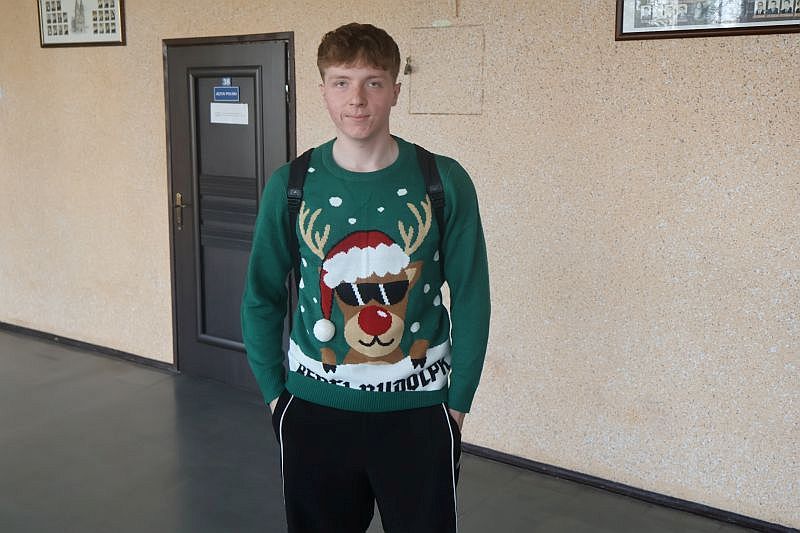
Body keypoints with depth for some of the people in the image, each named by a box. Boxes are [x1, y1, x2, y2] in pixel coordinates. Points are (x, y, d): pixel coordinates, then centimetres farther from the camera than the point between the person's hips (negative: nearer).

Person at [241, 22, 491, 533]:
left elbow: (470, 299, -3)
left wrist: (458, 401, -2)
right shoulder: (290, 185, -5)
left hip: (417, 411, -1)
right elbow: (262, 298, 3)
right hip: (314, 410, 2)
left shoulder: (444, 182, -9)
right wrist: (274, 392, 2)